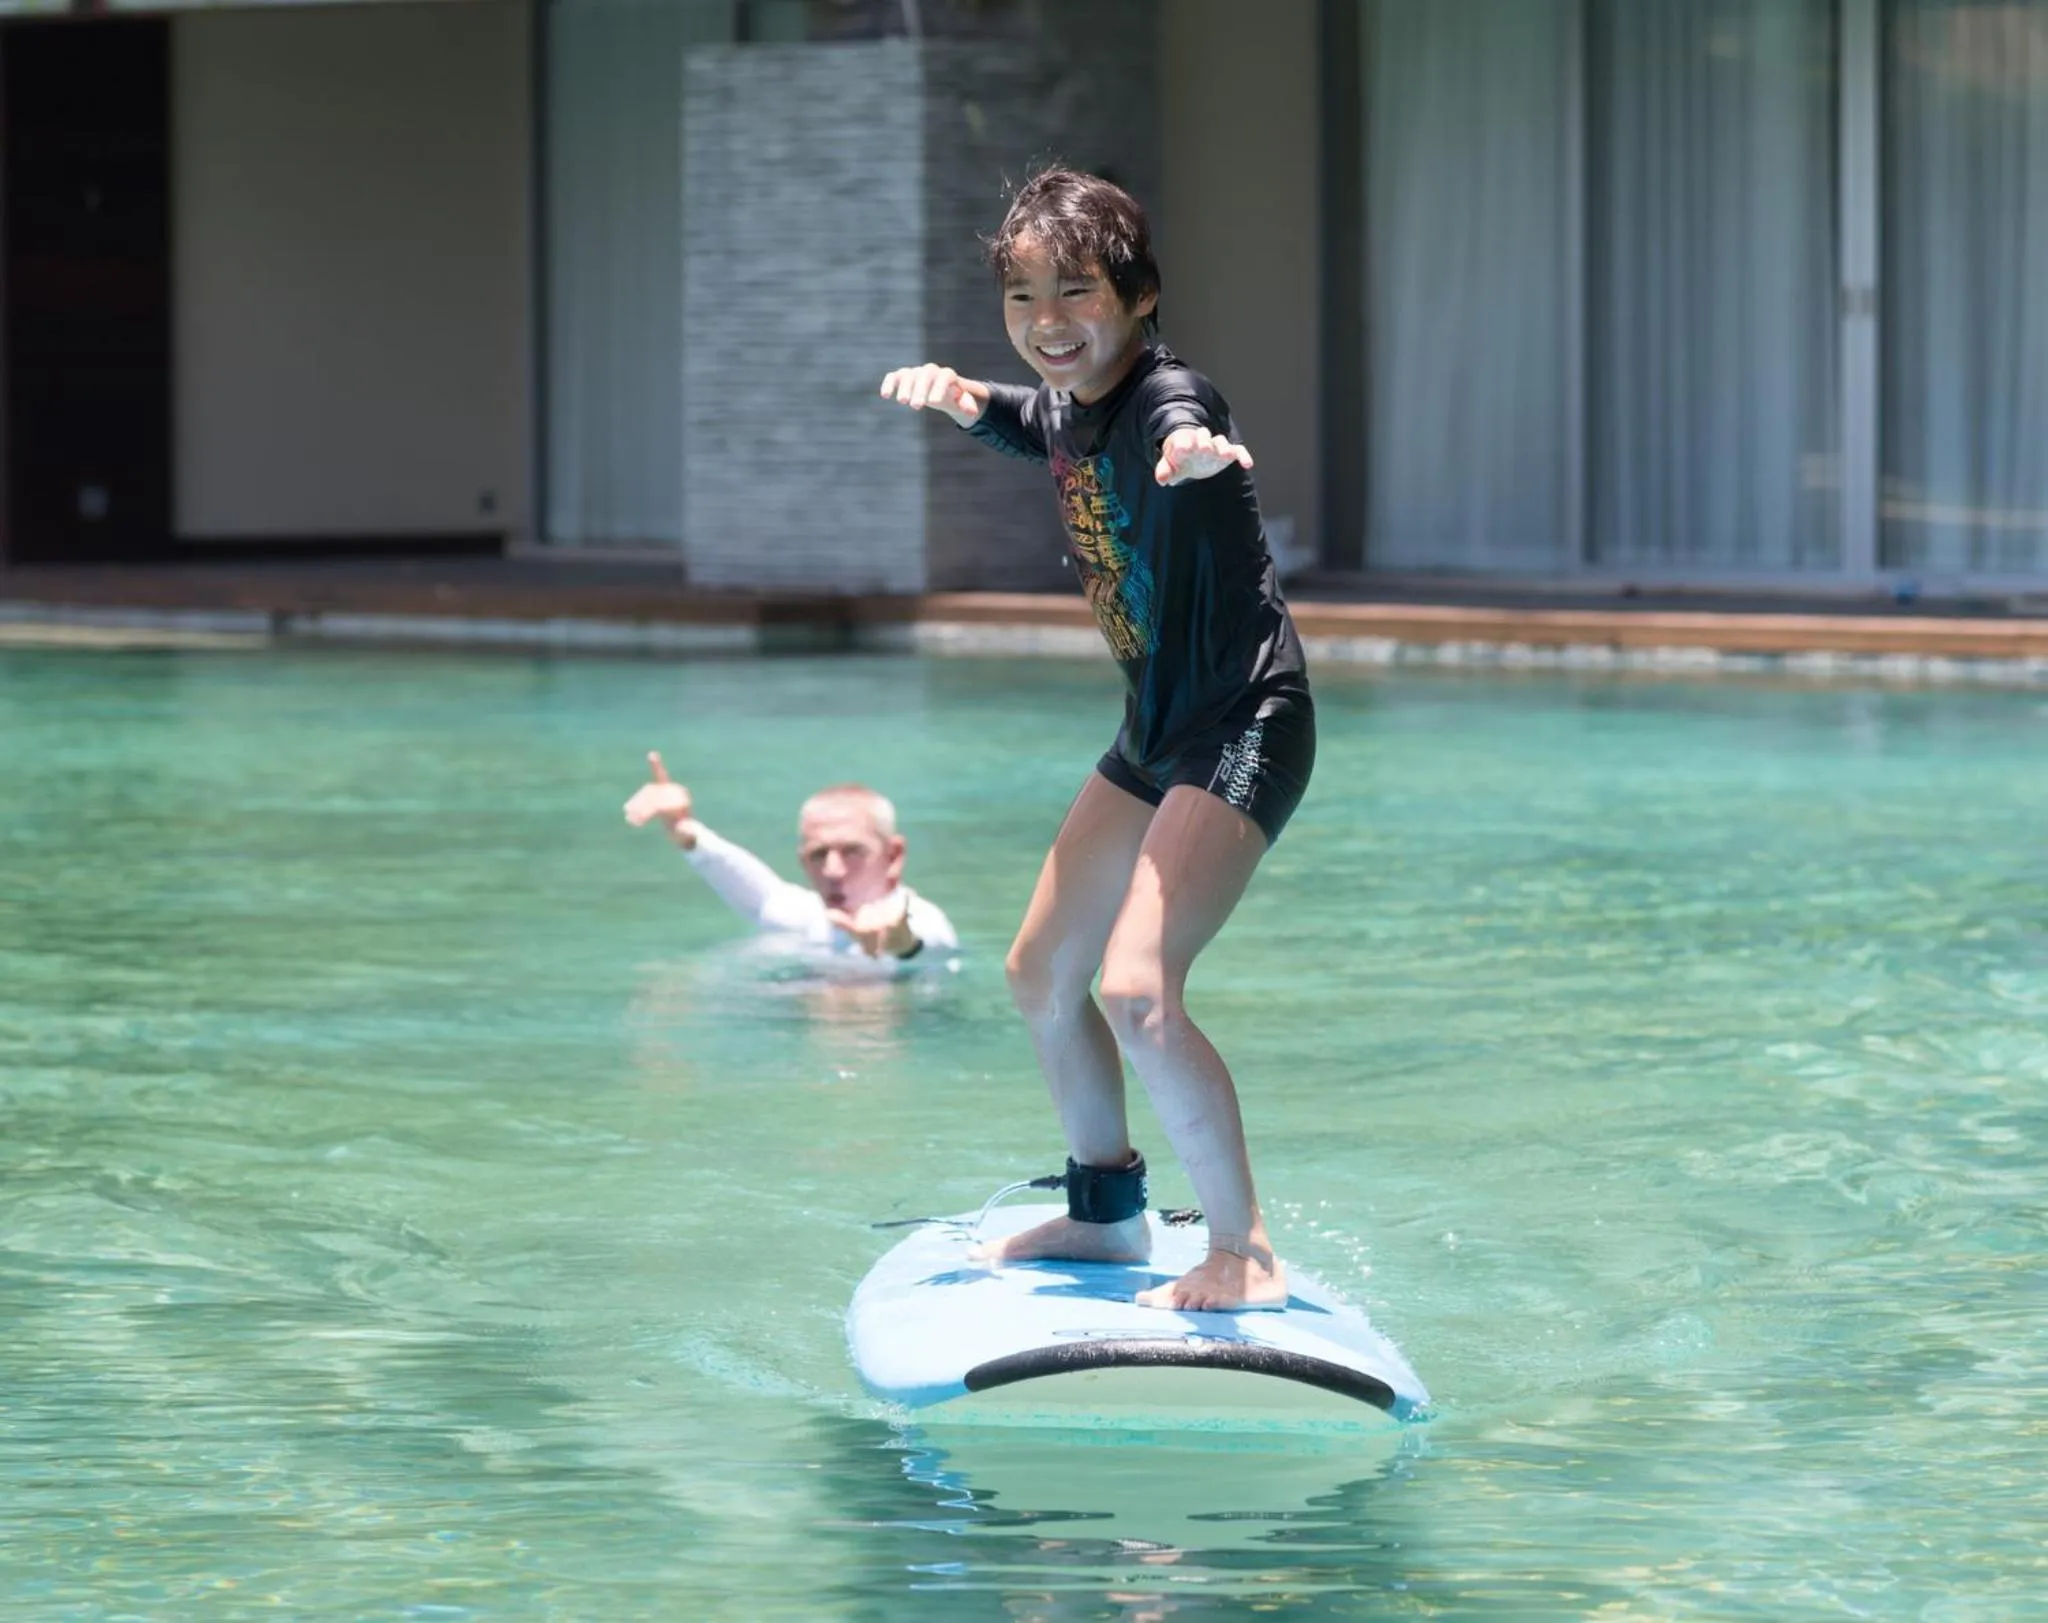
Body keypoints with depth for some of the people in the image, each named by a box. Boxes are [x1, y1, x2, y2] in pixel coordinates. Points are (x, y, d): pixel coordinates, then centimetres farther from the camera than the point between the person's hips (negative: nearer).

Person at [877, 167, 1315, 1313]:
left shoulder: (1166, 397, -21)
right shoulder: (1070, 413, 5)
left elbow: (1182, 435, -48)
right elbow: (1025, 423, 31)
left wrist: (1200, 454, -71)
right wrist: (958, 396, 11)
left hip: (1245, 723, -10)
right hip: (1156, 734, 10)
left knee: (1138, 989, -23)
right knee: (1041, 974, 19)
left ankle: (1246, 1253, -11)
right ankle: (1109, 1212, 39)